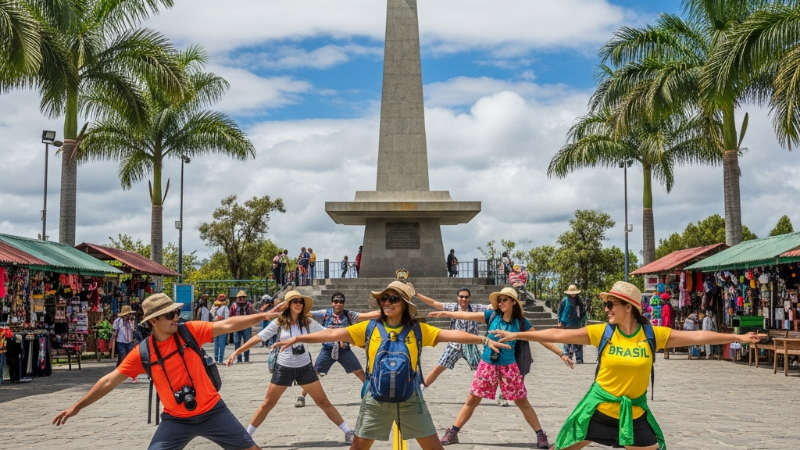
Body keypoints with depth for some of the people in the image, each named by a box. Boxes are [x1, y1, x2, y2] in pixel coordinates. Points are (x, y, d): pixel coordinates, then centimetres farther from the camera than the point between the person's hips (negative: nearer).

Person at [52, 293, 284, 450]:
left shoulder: (189, 331, -8)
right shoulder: (143, 352, -8)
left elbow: (227, 325, -13)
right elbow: (110, 380, -2)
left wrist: (262, 316, -22)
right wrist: (78, 406, -1)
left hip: (212, 411, 0)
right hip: (176, 419, 0)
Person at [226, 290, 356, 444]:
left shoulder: (308, 322, -5)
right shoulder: (278, 323, -9)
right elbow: (258, 337, -8)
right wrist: (236, 352, -11)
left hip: (305, 368, 1)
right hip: (283, 368, -1)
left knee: (324, 402, 4)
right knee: (267, 404, 7)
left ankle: (348, 432, 10)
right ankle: (246, 436, 20)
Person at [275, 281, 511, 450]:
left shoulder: (418, 330, -3)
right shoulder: (369, 328, -2)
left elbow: (451, 334, -9)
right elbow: (333, 334, -6)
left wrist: (484, 340, -17)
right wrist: (297, 338, -11)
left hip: (410, 398, 0)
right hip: (376, 398, 0)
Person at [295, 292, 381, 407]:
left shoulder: (349, 315, -4)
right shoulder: (324, 314, -7)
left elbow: (367, 315, -13)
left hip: (344, 350, 1)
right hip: (328, 349, -1)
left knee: (360, 373, 1)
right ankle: (302, 397, 14)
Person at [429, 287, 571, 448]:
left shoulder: (521, 322, -5)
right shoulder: (491, 315, -5)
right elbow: (465, 315, -8)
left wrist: (561, 354, -5)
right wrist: (444, 313, -15)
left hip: (508, 366, 0)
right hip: (487, 365, 1)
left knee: (522, 402, 5)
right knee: (472, 400, 6)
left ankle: (541, 435, 16)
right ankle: (452, 433, 14)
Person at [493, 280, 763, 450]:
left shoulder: (653, 334, -9)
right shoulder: (602, 332, -9)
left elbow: (696, 337, -7)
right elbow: (560, 335, -10)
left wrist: (737, 338, -9)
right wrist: (518, 335, -13)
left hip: (634, 413, 0)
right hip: (599, 408, 0)